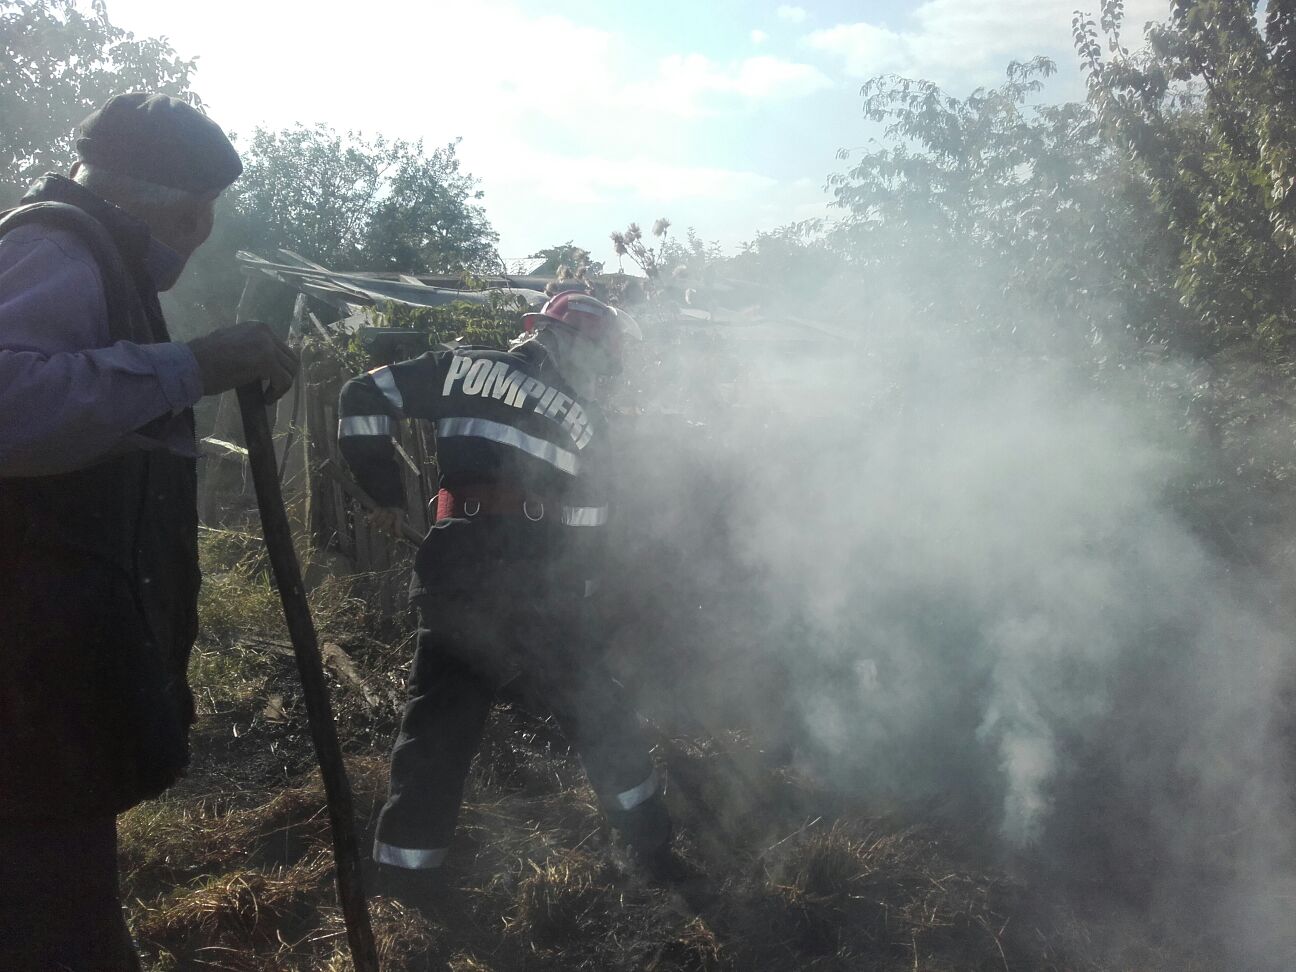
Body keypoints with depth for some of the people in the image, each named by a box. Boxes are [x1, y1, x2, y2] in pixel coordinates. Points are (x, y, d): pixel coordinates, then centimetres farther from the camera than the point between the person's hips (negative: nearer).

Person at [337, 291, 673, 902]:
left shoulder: (463, 369, 9)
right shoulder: (584, 421, 8)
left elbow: (364, 399, 4)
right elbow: (585, 532, 8)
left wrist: (386, 492, 11)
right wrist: (573, 610, 18)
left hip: (451, 572, 2)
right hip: (534, 586, -1)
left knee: (437, 722, 12)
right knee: (597, 712, 15)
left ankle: (406, 877, 16)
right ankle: (652, 842, 27)